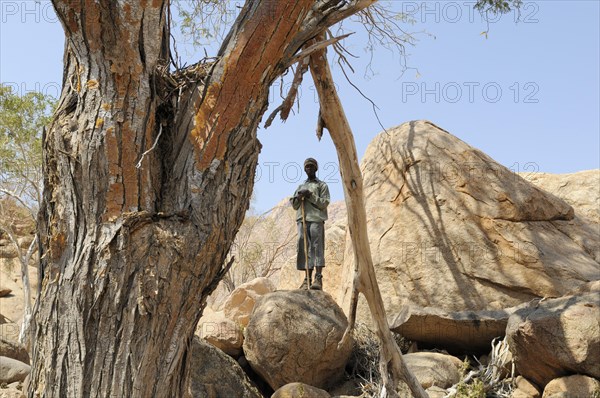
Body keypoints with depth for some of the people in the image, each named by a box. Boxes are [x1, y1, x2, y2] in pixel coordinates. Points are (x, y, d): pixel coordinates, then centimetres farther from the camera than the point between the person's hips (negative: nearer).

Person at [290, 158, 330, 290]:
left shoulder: (322, 185, 12)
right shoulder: (301, 187, 25)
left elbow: (324, 203, 0)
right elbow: (294, 205, 21)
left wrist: (311, 196, -8)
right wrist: (298, 197, 0)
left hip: (316, 220, -4)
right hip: (302, 220, 4)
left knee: (317, 247, -12)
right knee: (304, 248, -2)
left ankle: (318, 278, -17)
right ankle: (307, 279, -1)